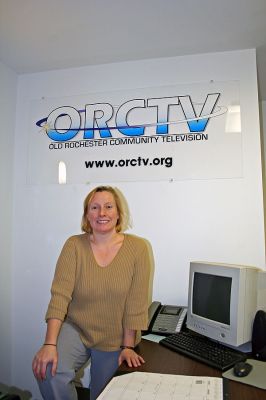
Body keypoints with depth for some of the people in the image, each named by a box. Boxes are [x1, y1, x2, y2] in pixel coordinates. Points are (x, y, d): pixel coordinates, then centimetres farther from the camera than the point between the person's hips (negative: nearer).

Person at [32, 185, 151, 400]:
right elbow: (60, 295, -16)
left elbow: (136, 302, -13)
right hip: (75, 328, 0)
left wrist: (128, 346, -10)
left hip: (115, 339, 0)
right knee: (49, 370, -24)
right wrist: (50, 344, -23)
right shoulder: (74, 245, -11)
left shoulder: (138, 247, -14)